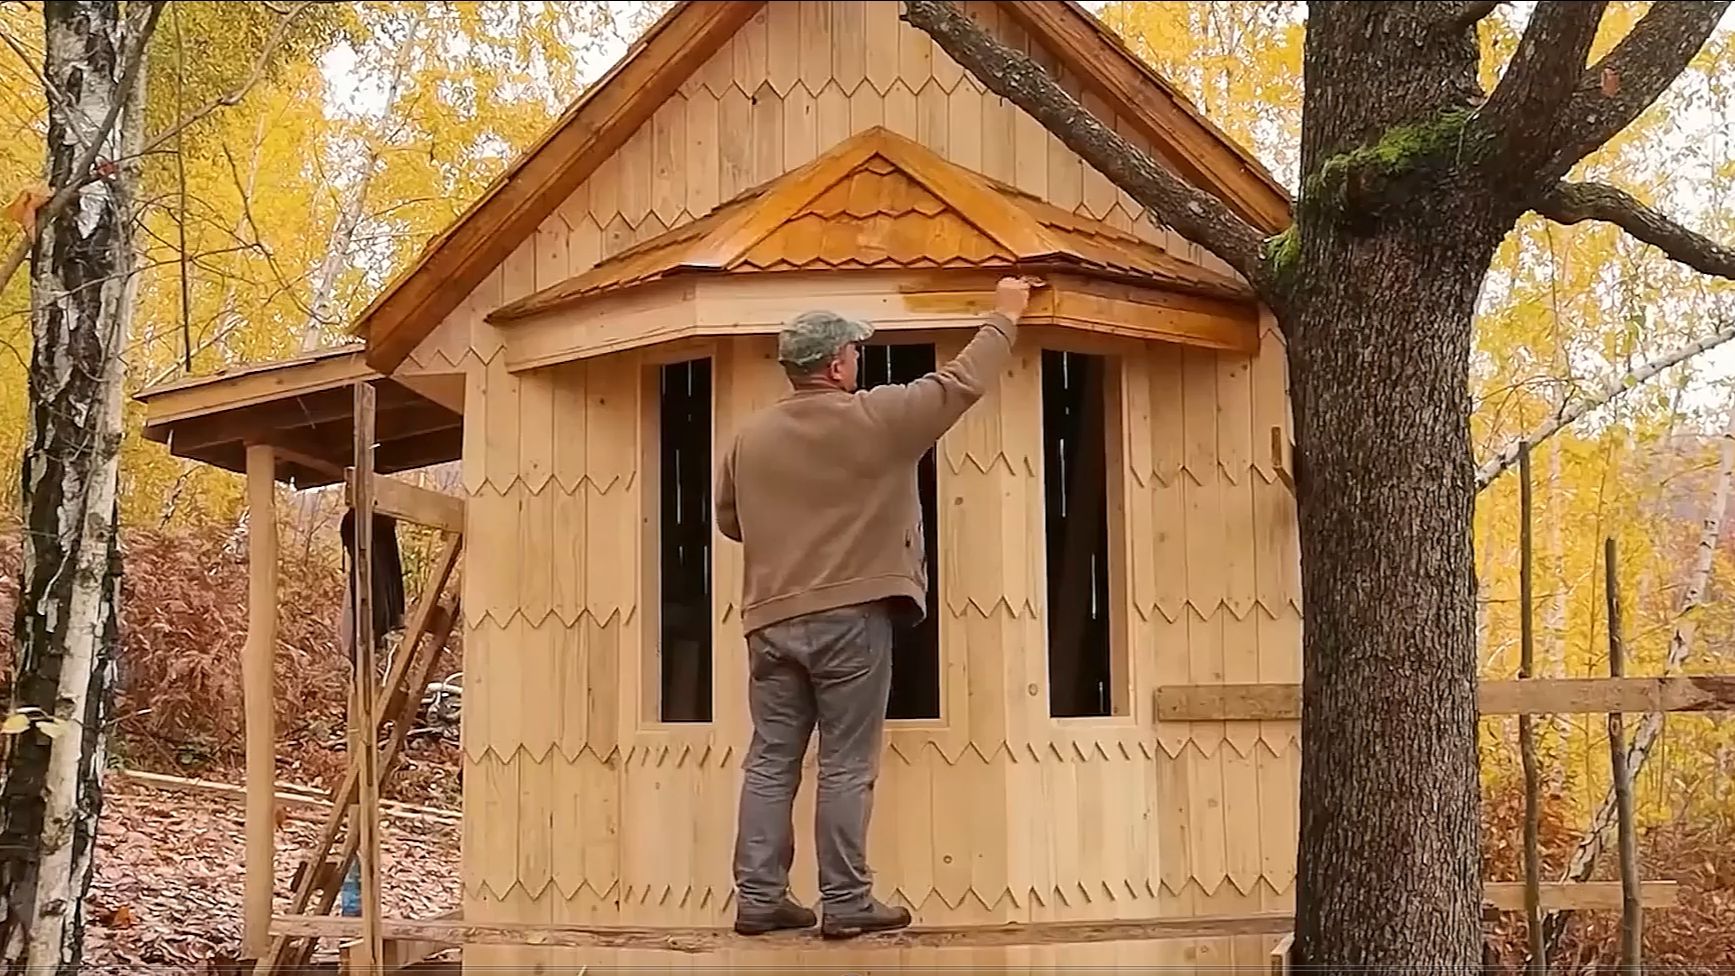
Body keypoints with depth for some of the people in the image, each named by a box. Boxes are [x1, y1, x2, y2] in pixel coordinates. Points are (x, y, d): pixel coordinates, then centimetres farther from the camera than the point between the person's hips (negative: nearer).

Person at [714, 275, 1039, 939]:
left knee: (771, 762, 8)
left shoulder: (750, 437, 6)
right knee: (846, 767, 0)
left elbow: (729, 520, 19)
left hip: (771, 621, 5)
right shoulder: (876, 419, -7)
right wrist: (1004, 318, 16)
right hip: (848, 617, -4)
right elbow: (962, 383, 2)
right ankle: (845, 903, 4)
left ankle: (758, 897, 10)